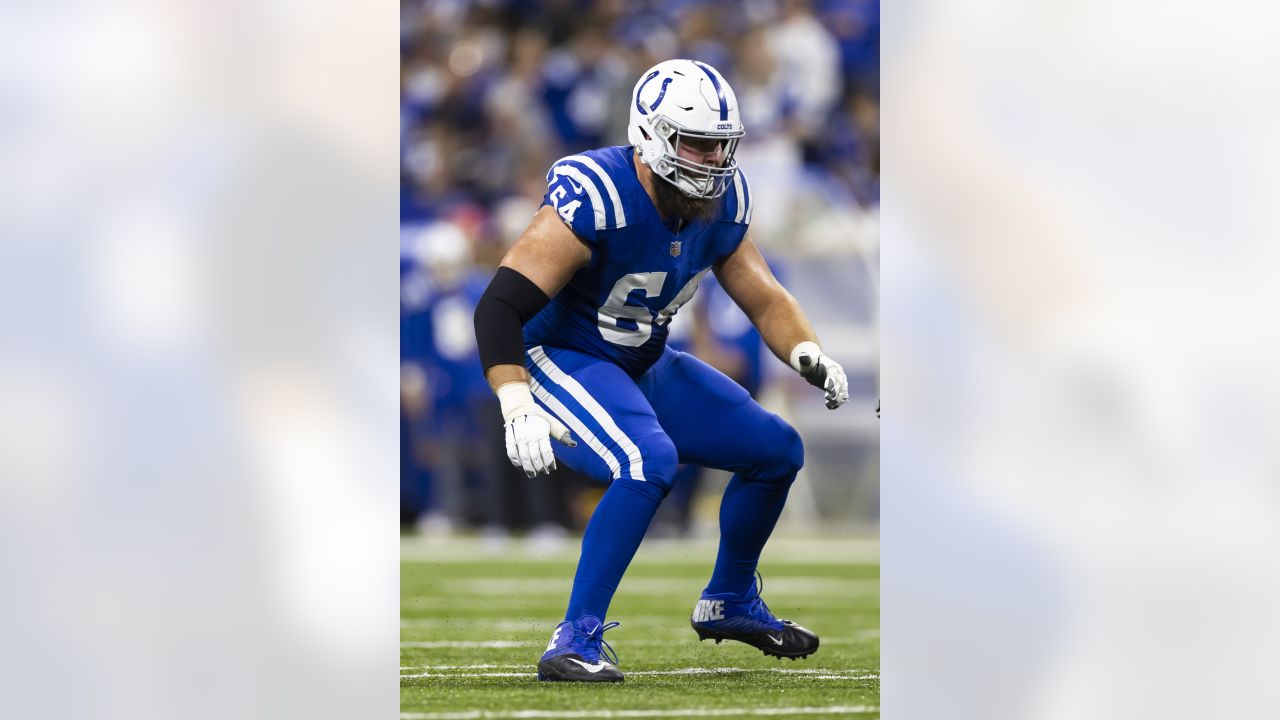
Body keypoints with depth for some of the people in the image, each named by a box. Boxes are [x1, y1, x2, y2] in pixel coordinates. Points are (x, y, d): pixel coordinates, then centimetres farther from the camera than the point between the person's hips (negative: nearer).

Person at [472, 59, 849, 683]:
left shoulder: (723, 200, -4)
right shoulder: (595, 196, -28)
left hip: (645, 369, 8)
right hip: (559, 360, -8)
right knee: (648, 462, -34)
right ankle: (576, 641, -29)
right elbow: (500, 307, -31)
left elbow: (763, 298, 10)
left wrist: (808, 354, -11)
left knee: (777, 450, 11)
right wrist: (518, 410, -42)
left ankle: (729, 602, 33)